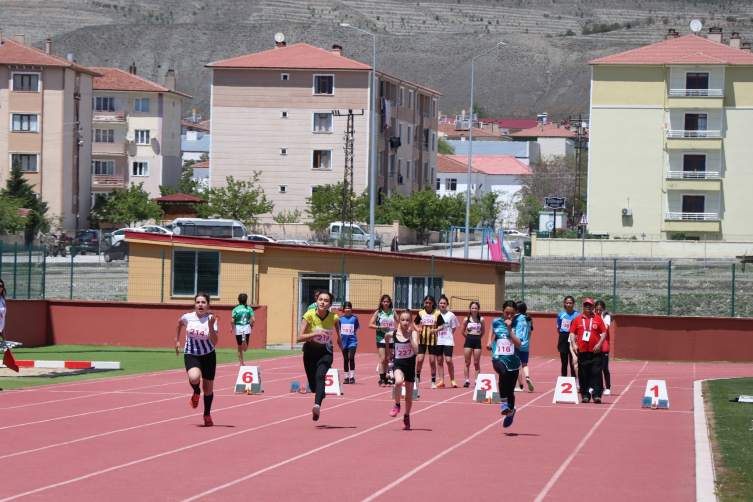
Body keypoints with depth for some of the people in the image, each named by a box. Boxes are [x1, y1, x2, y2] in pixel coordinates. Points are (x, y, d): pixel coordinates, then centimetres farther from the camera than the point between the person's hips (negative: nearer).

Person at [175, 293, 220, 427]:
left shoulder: (211, 319, -13)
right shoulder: (188, 317, -9)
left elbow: (214, 342, -22)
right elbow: (179, 323, 17)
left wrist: (211, 326, -34)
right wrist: (177, 340, 14)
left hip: (208, 356, 0)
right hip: (191, 355, 0)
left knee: (208, 389, 8)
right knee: (194, 378, -32)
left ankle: (207, 415, 33)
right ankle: (196, 393, 5)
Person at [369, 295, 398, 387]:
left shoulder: (392, 312, 7)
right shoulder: (378, 312, -2)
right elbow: (370, 325, -4)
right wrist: (380, 327, -17)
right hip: (381, 339, -3)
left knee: (388, 359, 8)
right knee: (382, 359, -10)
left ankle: (385, 379, 16)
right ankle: (381, 380, -10)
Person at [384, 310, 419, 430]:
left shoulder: (413, 334, -8)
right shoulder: (394, 334, -4)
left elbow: (416, 350, -21)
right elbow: (387, 335, 21)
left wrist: (410, 336, -26)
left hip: (410, 366, 1)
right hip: (399, 364, 0)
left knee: (409, 398, 9)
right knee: (398, 382, -35)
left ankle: (406, 417, 35)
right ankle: (397, 405, -11)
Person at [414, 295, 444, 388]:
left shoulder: (437, 313, -1)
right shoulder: (420, 313, 3)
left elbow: (442, 326, 1)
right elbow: (415, 323, 11)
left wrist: (436, 330, -18)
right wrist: (417, 328, -11)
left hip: (432, 339, -1)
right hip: (422, 339, 1)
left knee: (432, 361, 1)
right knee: (419, 360, -6)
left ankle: (433, 381, 11)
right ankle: (417, 377, 16)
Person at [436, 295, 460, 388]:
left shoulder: (451, 315, 1)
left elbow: (453, 329, 7)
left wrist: (449, 336, -1)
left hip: (448, 341, -2)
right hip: (438, 341, 2)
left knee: (449, 360, -9)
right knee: (439, 360, 5)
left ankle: (452, 380, 4)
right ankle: (441, 381, 10)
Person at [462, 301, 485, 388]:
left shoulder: (481, 319, 1)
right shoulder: (466, 319, 2)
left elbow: (483, 331, 12)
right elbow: (463, 331, 10)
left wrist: (477, 337, 10)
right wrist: (469, 337, 10)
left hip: (477, 342, 0)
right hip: (468, 341, 0)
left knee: (476, 363, 2)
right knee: (467, 362, 1)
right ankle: (467, 380, 5)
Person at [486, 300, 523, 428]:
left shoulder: (518, 324, -6)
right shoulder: (496, 322, 2)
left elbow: (518, 344, -17)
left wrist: (509, 329, -22)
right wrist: (490, 342, 14)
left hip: (513, 360, 0)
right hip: (498, 358, 0)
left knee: (510, 391, 11)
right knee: (503, 372, -37)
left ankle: (510, 410, 41)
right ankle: (504, 402, -26)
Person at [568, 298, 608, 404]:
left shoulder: (597, 319, 8)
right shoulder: (577, 319, 10)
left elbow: (604, 332, 5)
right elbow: (572, 333, 9)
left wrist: (599, 344, -8)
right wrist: (574, 344, -6)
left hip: (595, 351, -1)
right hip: (582, 351, 1)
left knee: (596, 374, -7)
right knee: (583, 375, 2)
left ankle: (597, 395, -7)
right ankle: (585, 395, 8)